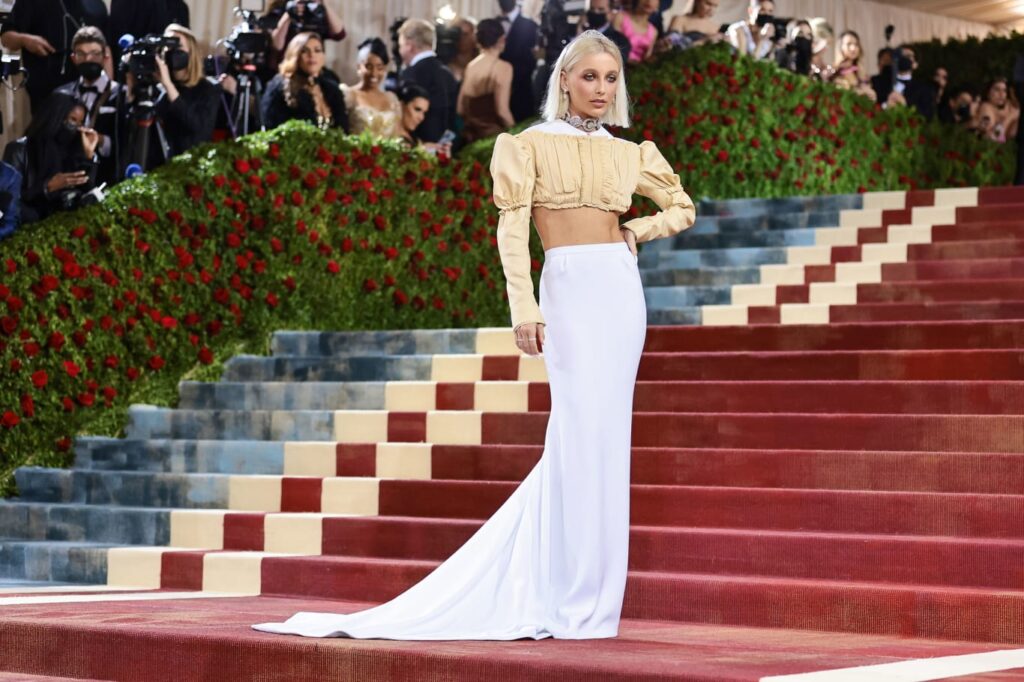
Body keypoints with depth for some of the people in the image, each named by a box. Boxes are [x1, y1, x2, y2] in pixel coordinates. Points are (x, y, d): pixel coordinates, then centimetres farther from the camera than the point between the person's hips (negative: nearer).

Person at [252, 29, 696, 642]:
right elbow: (513, 229, -3)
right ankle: (575, 599, -6)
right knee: (583, 430, -11)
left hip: (619, 291, 4)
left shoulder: (629, 153, 16)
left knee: (601, 435, 2)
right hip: (567, 291, -4)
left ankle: (585, 595, 9)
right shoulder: (529, 145, 5)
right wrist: (524, 308, -14)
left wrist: (637, 232, 9)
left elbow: (682, 207, 27)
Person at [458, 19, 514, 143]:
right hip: (493, 133, -6)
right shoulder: (503, 67, -11)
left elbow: (460, 108, 8)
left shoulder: (470, 66, 5)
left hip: (470, 134, 6)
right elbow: (502, 110, -16)